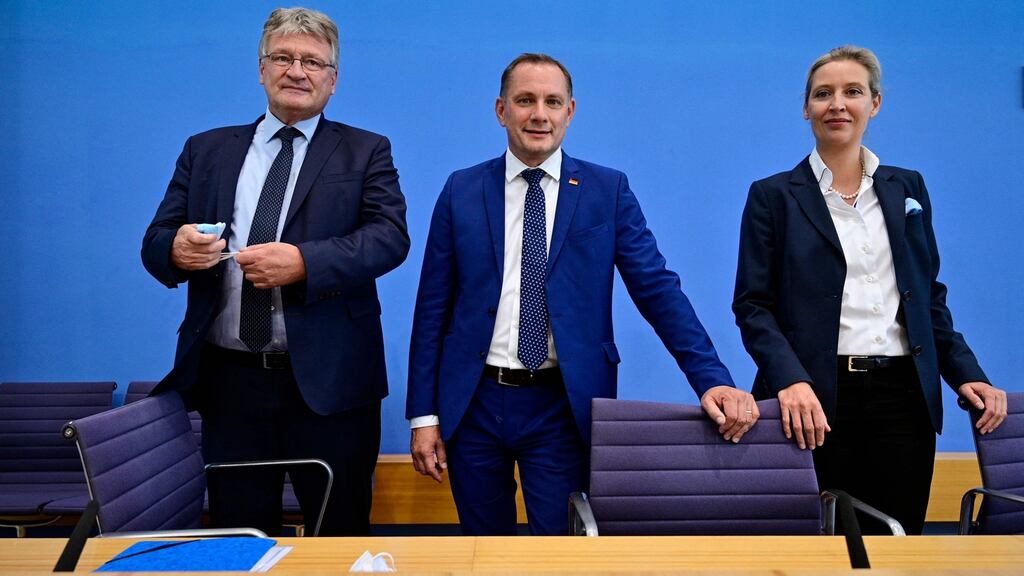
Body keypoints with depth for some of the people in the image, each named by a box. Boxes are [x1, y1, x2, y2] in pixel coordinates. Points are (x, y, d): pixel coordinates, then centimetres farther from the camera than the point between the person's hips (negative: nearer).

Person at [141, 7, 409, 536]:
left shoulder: (366, 152, 5)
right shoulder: (206, 150, 12)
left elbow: (390, 236, -10)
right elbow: (155, 242, 7)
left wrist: (304, 262, -25)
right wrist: (177, 249, -17)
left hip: (328, 380, -2)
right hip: (228, 379, 3)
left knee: (341, 538, 9)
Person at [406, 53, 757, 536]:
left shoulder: (608, 190, 0)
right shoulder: (462, 191, 2)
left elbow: (657, 289, -5)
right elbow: (433, 308, 3)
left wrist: (712, 380, -15)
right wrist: (423, 414, 1)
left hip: (564, 406, -1)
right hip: (473, 404, 2)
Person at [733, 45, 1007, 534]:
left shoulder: (908, 188, 14)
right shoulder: (773, 196, 2)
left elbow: (929, 296, 17)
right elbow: (752, 305, -4)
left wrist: (966, 375, 5)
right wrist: (791, 380, -19)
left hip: (902, 397, 4)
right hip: (815, 400, -3)